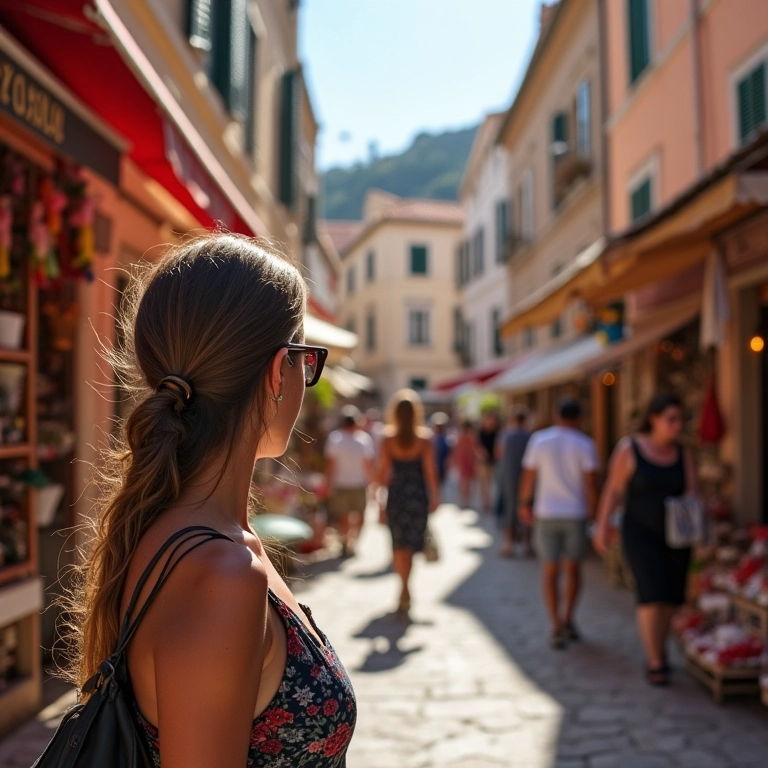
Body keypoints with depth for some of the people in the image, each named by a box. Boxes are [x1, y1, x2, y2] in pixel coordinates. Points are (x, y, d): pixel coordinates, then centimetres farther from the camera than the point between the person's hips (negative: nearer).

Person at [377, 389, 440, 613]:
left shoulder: (388, 439, -3)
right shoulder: (424, 438, -6)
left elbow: (384, 471, -2)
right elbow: (430, 471, -6)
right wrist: (435, 496, 4)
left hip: (396, 494, 1)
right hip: (418, 494, 0)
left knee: (399, 544, 9)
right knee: (411, 542, 13)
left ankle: (405, 590, 7)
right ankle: (405, 590, 20)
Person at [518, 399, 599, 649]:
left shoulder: (539, 440, -1)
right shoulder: (585, 444, -6)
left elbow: (528, 476, 1)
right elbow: (591, 482, -10)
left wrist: (524, 504, 14)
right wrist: (593, 510, 1)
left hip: (547, 514, 0)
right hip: (576, 513, 0)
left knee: (550, 571, 6)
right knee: (573, 567, 17)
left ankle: (557, 627, 2)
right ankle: (568, 620, 23)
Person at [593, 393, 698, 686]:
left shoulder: (683, 454, 2)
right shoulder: (629, 449, -9)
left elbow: (693, 492, -2)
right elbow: (613, 489, -6)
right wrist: (602, 526, -7)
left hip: (675, 534, 4)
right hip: (641, 533, -4)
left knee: (672, 597, 7)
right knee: (651, 595, -13)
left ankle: (658, 645, 30)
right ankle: (655, 662, -3)